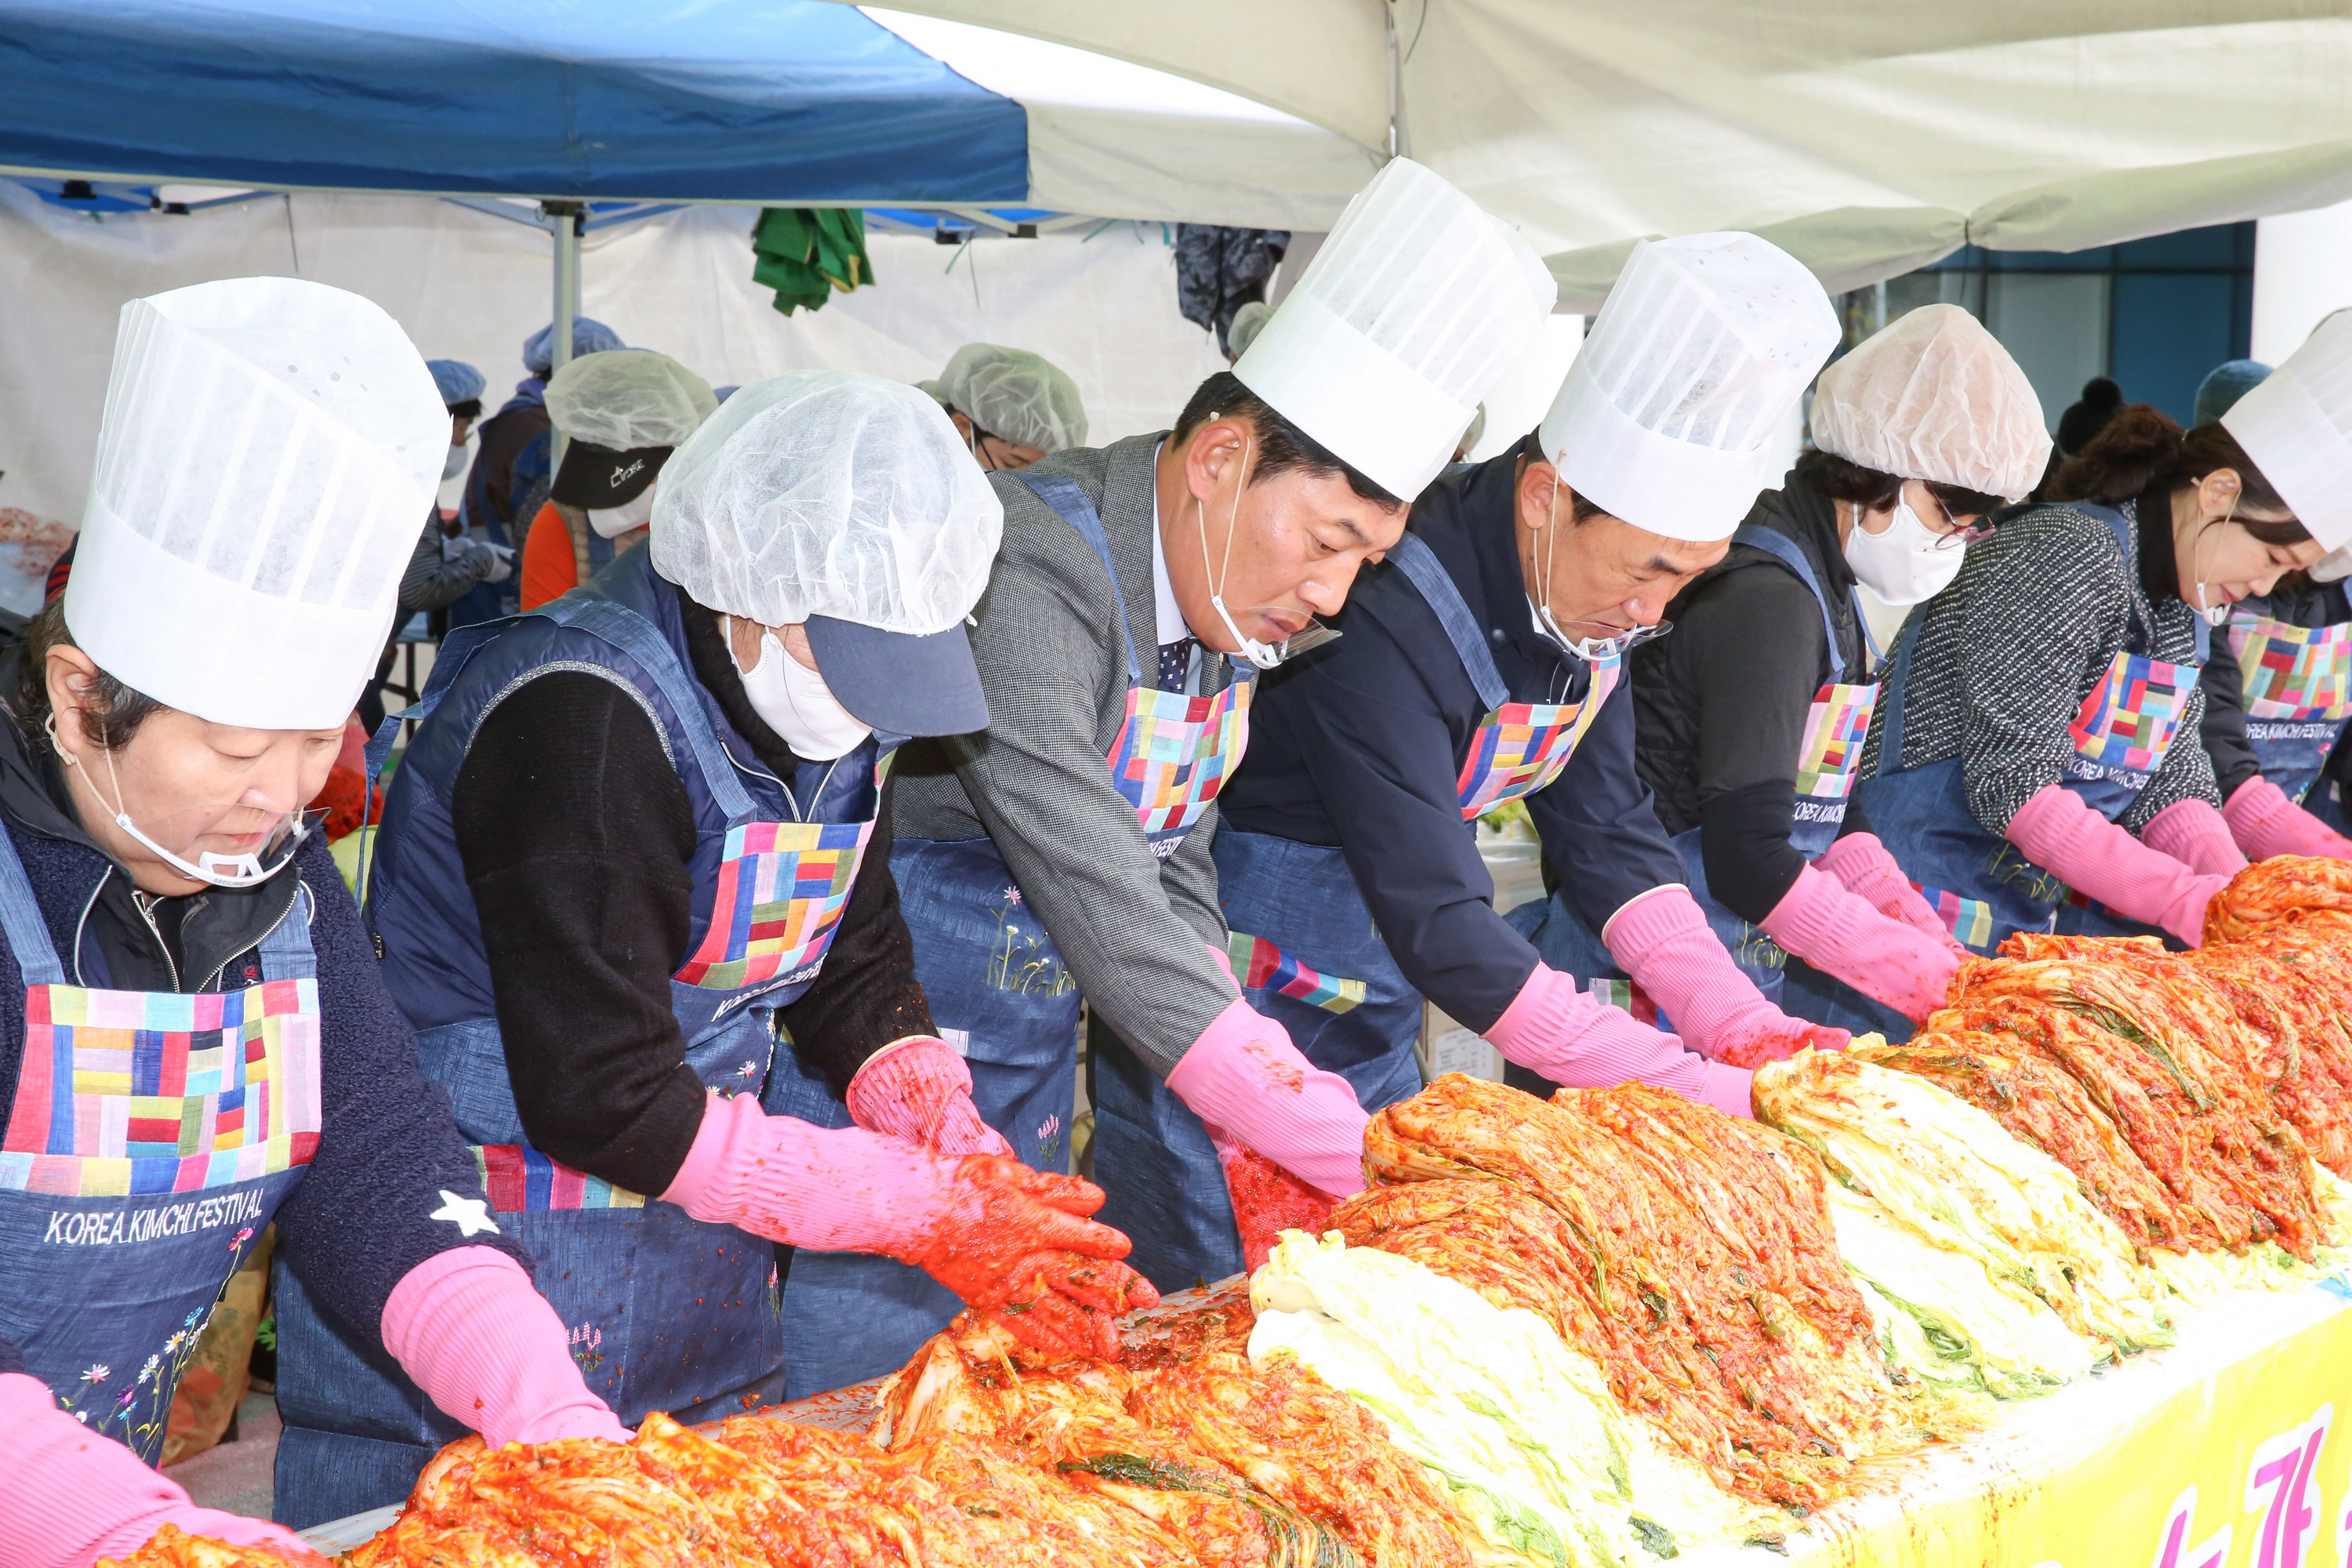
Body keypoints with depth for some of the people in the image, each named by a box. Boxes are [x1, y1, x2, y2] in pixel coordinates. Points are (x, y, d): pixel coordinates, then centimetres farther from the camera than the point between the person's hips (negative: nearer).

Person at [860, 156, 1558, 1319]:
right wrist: (1359, 1156, -28)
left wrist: (1264, 1146, -3)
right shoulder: (1028, 568, -26)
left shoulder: (1227, 596, 2)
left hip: (1037, 1054, 8)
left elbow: (1175, 878, 8)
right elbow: (1109, 917, -30)